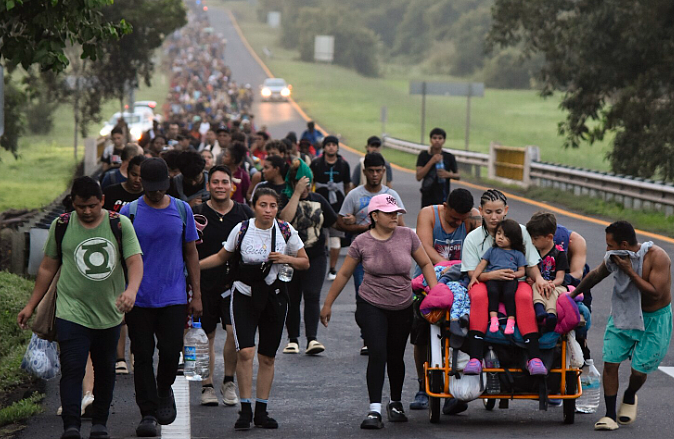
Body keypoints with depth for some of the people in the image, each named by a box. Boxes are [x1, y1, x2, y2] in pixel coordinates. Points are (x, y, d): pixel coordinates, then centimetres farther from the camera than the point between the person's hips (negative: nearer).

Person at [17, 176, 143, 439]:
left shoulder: (120, 224, -1)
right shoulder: (61, 226, 2)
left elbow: (135, 261, -8)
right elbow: (47, 268, 11)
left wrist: (131, 290, -28)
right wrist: (31, 305, 11)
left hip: (109, 313, 1)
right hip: (72, 311, -1)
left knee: (105, 371, 11)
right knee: (72, 369, -13)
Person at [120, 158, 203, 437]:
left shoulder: (182, 210, 6)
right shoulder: (129, 212, 0)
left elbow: (191, 253, 12)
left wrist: (196, 295, 9)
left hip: (173, 296, 1)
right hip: (139, 297, -1)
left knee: (171, 351, -6)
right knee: (142, 356, 1)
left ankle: (164, 390, 24)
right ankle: (148, 413, 10)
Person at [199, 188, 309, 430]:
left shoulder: (286, 231, -2)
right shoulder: (241, 229, -5)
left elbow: (305, 263, 6)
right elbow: (221, 257, 9)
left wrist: (286, 259, -13)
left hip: (274, 297, 2)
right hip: (245, 296, -2)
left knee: (267, 357, 7)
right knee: (245, 352, -17)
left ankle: (261, 412, 18)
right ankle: (245, 410, -8)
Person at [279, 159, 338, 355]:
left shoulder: (318, 200, 10)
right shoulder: (284, 198, -3)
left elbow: (334, 222, 21)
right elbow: (285, 218, -23)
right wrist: (297, 193, -20)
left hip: (315, 257, 2)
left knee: (312, 295, -11)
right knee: (292, 298, 5)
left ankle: (312, 339, -16)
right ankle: (293, 339, 15)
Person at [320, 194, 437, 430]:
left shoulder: (407, 236, -3)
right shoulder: (362, 242, -6)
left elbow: (426, 264, 7)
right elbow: (344, 274, 2)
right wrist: (327, 304, 6)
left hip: (402, 309, 2)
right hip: (371, 307, -2)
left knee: (395, 357, 10)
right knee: (377, 354, -16)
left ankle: (396, 404, 32)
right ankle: (375, 410, -16)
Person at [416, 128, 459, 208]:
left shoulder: (449, 157, 2)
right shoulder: (424, 155, -1)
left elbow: (457, 176, 13)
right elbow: (418, 177, -10)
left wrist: (448, 174, -11)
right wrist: (431, 161, -19)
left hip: (443, 199, 0)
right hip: (427, 199, 0)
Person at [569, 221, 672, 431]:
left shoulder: (657, 257, -26)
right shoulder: (613, 258, -10)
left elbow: (655, 293, -32)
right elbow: (595, 275, 12)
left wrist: (630, 271, -31)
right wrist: (573, 294, 22)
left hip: (654, 319, -4)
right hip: (623, 315, 4)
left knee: (639, 370, -3)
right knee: (610, 363, -8)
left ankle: (629, 397, 32)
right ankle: (610, 415, 3)